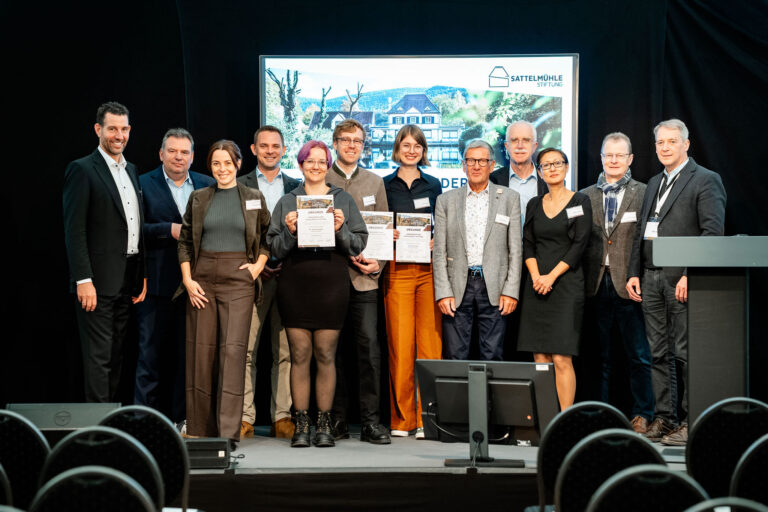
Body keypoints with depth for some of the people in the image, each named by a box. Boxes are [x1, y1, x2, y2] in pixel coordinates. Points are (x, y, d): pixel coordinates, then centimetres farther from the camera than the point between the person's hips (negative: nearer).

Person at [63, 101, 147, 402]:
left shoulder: (131, 171, 16)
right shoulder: (82, 170, -7)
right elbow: (74, 231, -13)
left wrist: (142, 276, 14)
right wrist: (83, 280, -19)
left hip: (127, 281, 7)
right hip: (98, 282, -7)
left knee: (115, 355, 13)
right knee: (99, 356, -6)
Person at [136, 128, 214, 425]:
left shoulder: (208, 186, 13)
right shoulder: (144, 184, 4)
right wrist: (171, 230, -15)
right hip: (157, 285, -3)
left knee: (189, 354, 6)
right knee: (151, 353, 0)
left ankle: (181, 418, 14)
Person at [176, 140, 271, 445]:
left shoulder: (254, 199, 8)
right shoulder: (198, 199, 10)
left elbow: (268, 237, 15)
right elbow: (184, 241, 11)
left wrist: (259, 265, 0)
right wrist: (187, 279, 0)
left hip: (238, 279, -2)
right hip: (202, 279, 2)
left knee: (232, 349, -11)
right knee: (200, 350, 1)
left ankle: (228, 430, -11)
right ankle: (200, 427, 10)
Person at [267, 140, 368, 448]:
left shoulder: (343, 201, 10)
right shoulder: (287, 202, 12)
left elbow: (359, 245, 6)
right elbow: (274, 249, 9)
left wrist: (341, 230, -11)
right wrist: (290, 232, -9)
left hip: (331, 285, -1)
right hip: (295, 286, 1)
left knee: (326, 356, 0)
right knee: (299, 356, -1)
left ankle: (324, 424, 7)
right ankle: (301, 425, 5)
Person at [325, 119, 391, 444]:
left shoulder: (375, 182, 14)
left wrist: (378, 264, -2)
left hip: (364, 279, 1)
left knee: (369, 345, -6)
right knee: (332, 348, 2)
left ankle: (370, 420, -1)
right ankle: (337, 420, 11)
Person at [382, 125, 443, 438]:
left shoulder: (433, 186, 14)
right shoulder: (384, 185, 8)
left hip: (428, 269, 2)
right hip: (397, 271, -1)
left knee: (430, 342, -3)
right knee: (399, 344, -5)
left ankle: (426, 418, 3)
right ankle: (401, 418, 4)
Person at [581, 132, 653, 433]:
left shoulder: (644, 194, 3)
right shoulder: (586, 196, 12)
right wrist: (581, 280, 2)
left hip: (628, 283, -3)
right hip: (596, 282, 3)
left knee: (638, 354, 1)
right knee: (600, 354, 9)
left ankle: (642, 414, 11)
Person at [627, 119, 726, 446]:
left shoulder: (705, 181, -3)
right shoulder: (654, 184, 21)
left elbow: (713, 232, -12)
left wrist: (690, 275, -19)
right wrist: (633, 273, 12)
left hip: (682, 279, -7)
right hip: (651, 279, 7)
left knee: (687, 353, -6)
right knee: (659, 354, 8)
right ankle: (663, 419, 14)